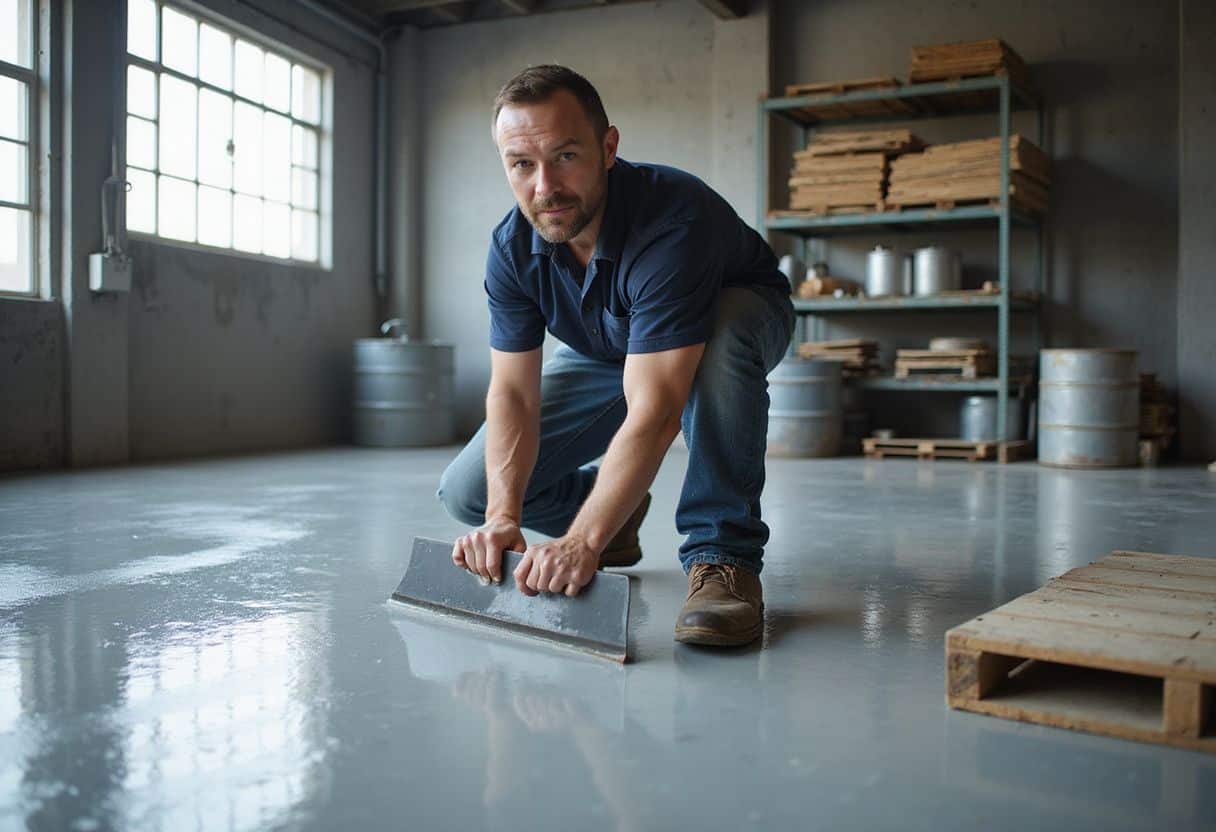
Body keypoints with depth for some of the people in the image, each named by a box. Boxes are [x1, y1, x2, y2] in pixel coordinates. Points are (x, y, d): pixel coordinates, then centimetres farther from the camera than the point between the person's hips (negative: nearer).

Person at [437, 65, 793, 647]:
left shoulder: (671, 221, -40)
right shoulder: (512, 248, -21)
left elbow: (655, 412, -44)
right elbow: (513, 391, -19)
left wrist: (581, 543, -50)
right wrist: (503, 516, -34)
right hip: (603, 353, 5)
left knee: (722, 338, -44)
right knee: (469, 493, -7)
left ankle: (722, 555, -29)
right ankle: (619, 516, 19)